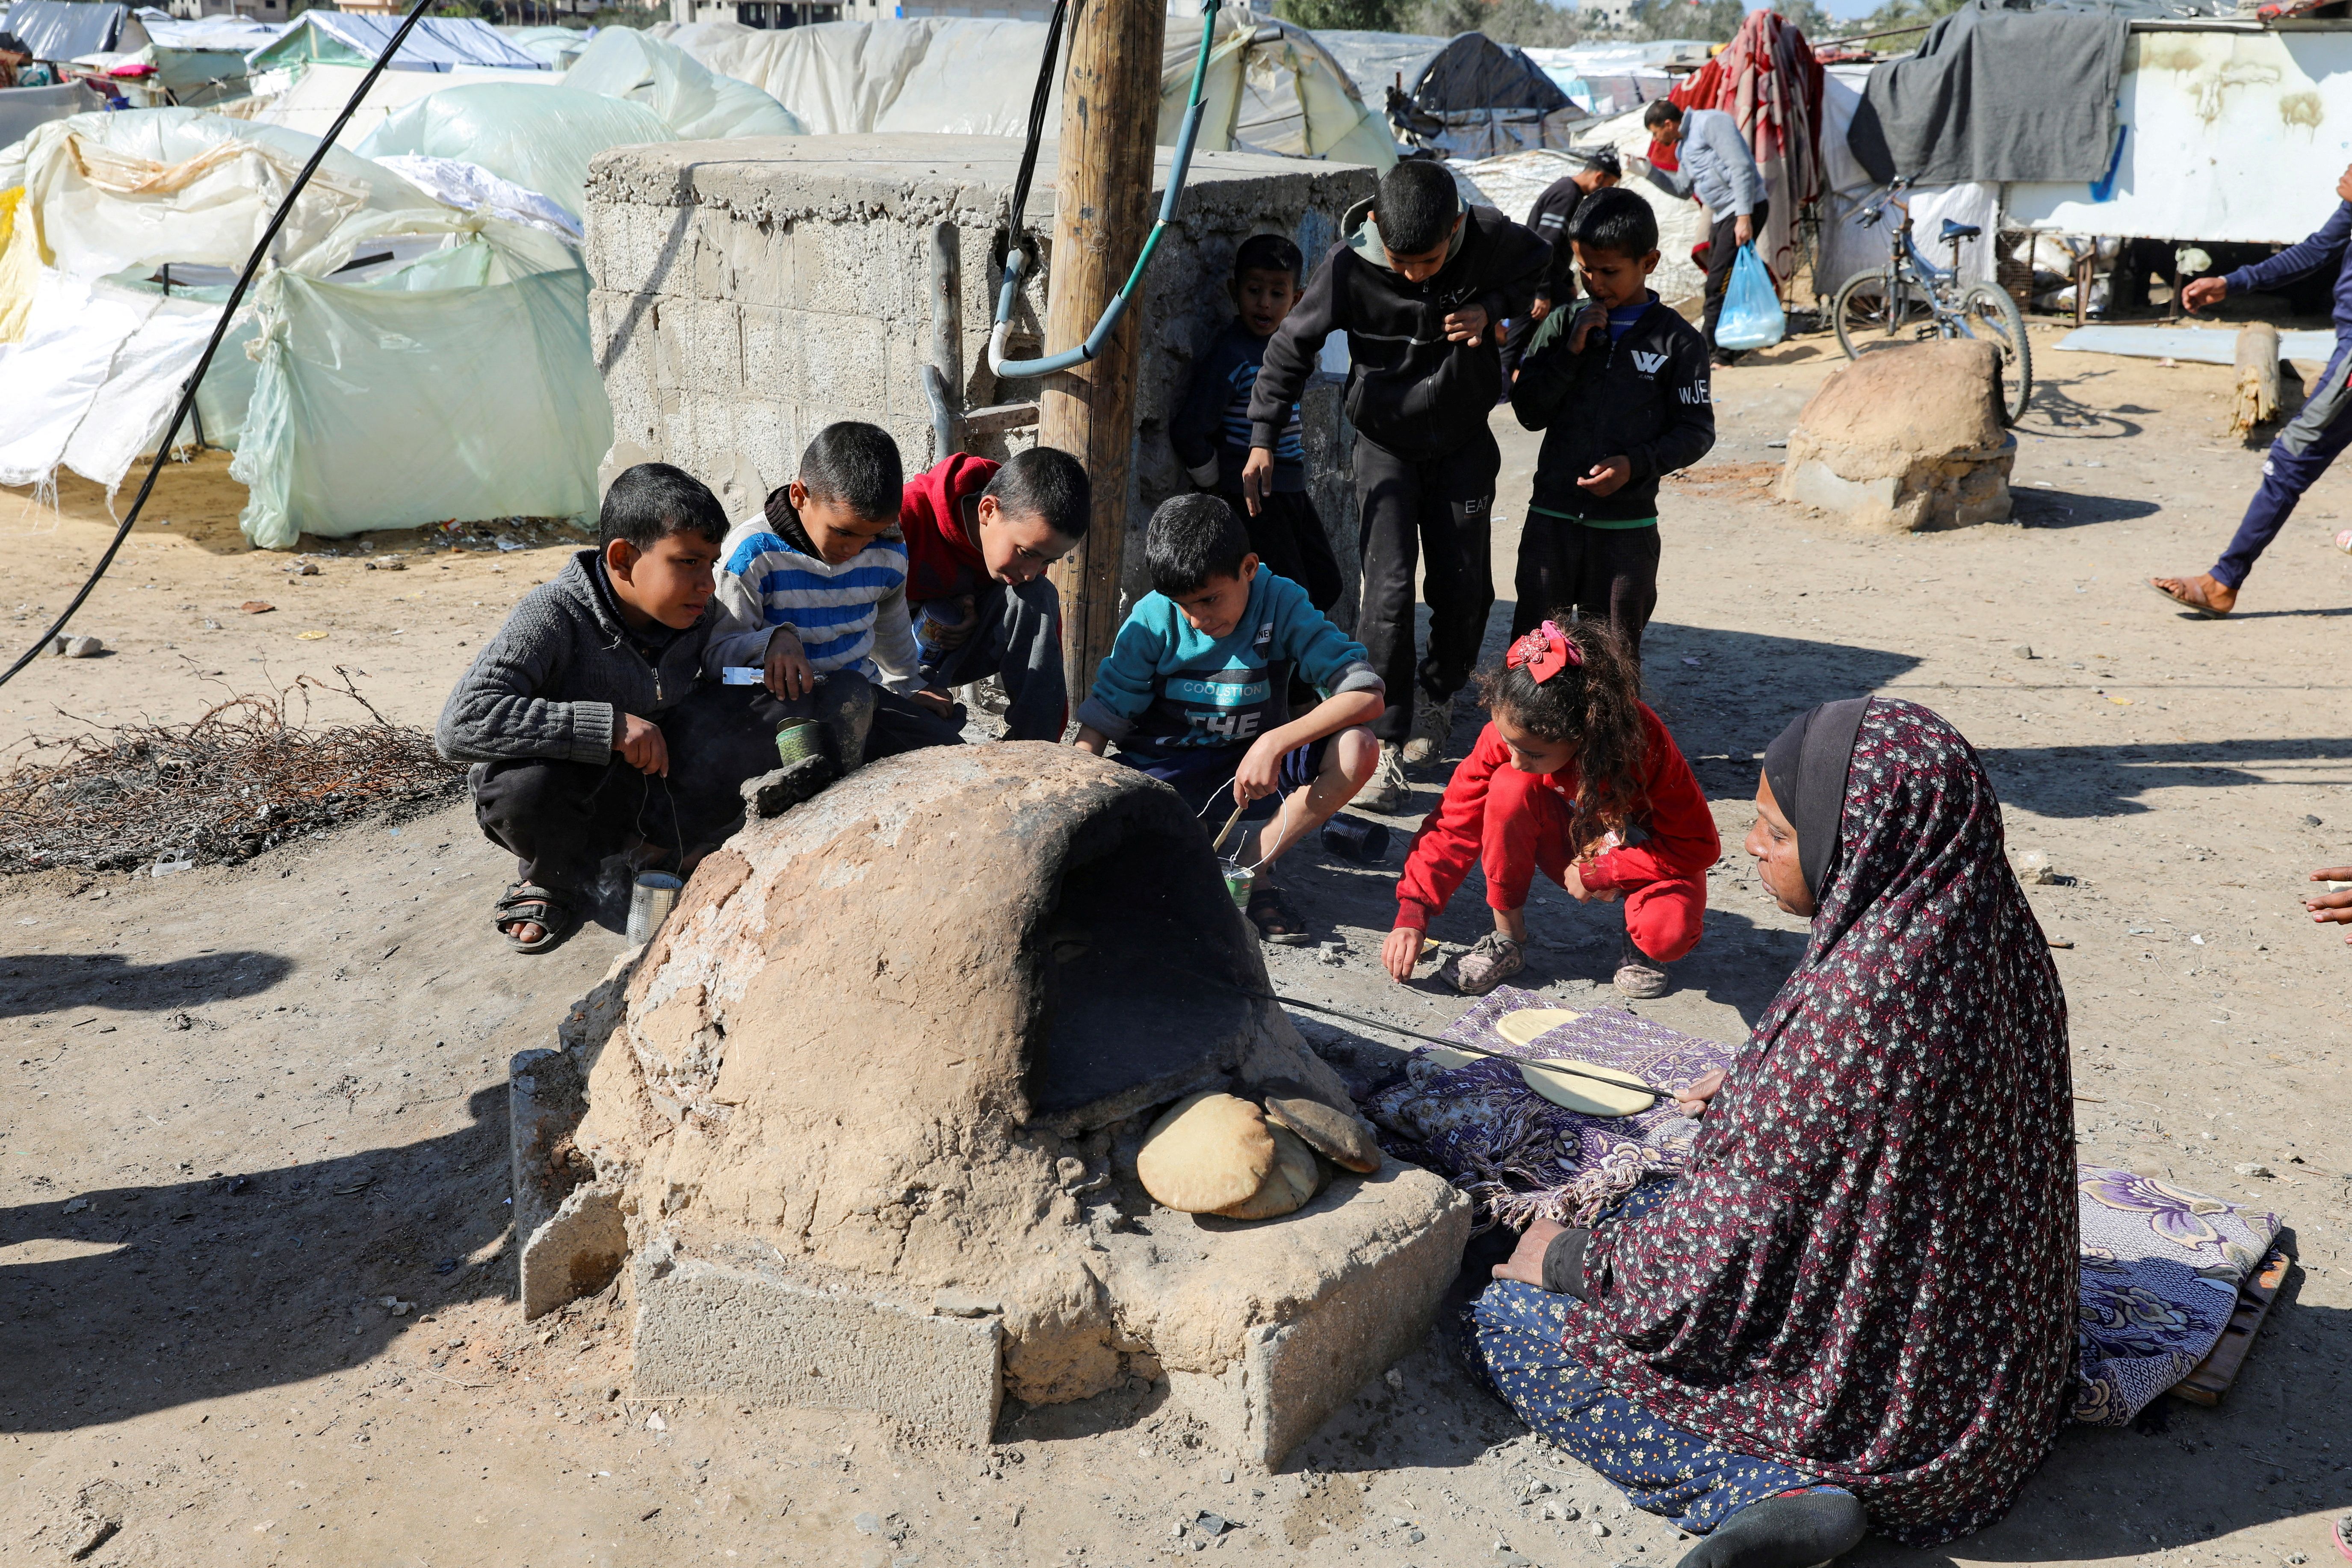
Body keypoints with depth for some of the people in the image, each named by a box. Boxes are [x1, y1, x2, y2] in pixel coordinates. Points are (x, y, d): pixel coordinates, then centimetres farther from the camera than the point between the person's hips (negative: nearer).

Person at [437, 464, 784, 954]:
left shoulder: (700, 616, -8)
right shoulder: (554, 616, -26)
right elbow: (461, 724, -37)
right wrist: (609, 726, -39)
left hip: (656, 790, 4)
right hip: (570, 797, -4)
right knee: (521, 785, -39)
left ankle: (664, 851, 5)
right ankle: (558, 879, -2)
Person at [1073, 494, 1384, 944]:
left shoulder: (1281, 604, -14)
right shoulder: (1154, 617, -11)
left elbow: (1367, 695, -22)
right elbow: (1106, 712, -7)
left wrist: (1275, 743, -32)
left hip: (1251, 769, 1)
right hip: (1164, 769, 0)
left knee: (1357, 748, -29)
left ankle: (1254, 864, -14)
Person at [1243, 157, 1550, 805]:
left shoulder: (1491, 238, -18)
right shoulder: (1349, 265, -23)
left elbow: (1538, 262, 6)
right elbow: (1294, 345, -9)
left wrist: (1492, 308, -14)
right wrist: (1262, 440, -12)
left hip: (1465, 441, 2)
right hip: (1386, 443, -2)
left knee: (1465, 585, 6)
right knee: (1390, 588, -12)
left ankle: (1439, 697, 33)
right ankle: (1384, 741, -5)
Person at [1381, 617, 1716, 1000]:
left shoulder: (1643, 738, -33)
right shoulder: (1509, 731, -26)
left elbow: (1698, 845, -23)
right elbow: (1456, 823, -20)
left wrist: (1598, 873, -24)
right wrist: (1412, 915, -28)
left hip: (1646, 851, -2)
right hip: (1574, 848, 2)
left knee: (1667, 932, -36)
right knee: (1510, 787, -29)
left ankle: (1640, 947, 4)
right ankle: (1508, 939, -13)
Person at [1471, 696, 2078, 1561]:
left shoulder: (1856, 998, -34)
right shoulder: (1989, 929, -7)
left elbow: (1732, 1237, -25)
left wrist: (1569, 1257, -8)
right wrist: (1759, 1090, 22)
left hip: (1870, 1381, -9)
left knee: (1511, 1318, 1)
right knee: (1645, 1208, 27)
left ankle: (1777, 1484, -10)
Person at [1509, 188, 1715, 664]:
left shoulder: (1677, 340, -1)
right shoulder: (1562, 326, 6)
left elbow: (1697, 431, -1)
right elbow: (1529, 412, 1)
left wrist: (1636, 464, -16)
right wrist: (1571, 352, -10)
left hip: (1628, 525, -1)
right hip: (1552, 517, 2)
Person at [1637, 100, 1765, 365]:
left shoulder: (1711, 122, -11)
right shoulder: (1684, 145, 18)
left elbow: (1741, 168, -19)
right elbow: (1683, 188, 28)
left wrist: (1744, 217, -25)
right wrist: (1649, 171, 16)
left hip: (1743, 212, -10)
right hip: (1722, 216, 10)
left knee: (1719, 285, -12)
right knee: (1718, 286, 12)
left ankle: (1715, 352, -8)